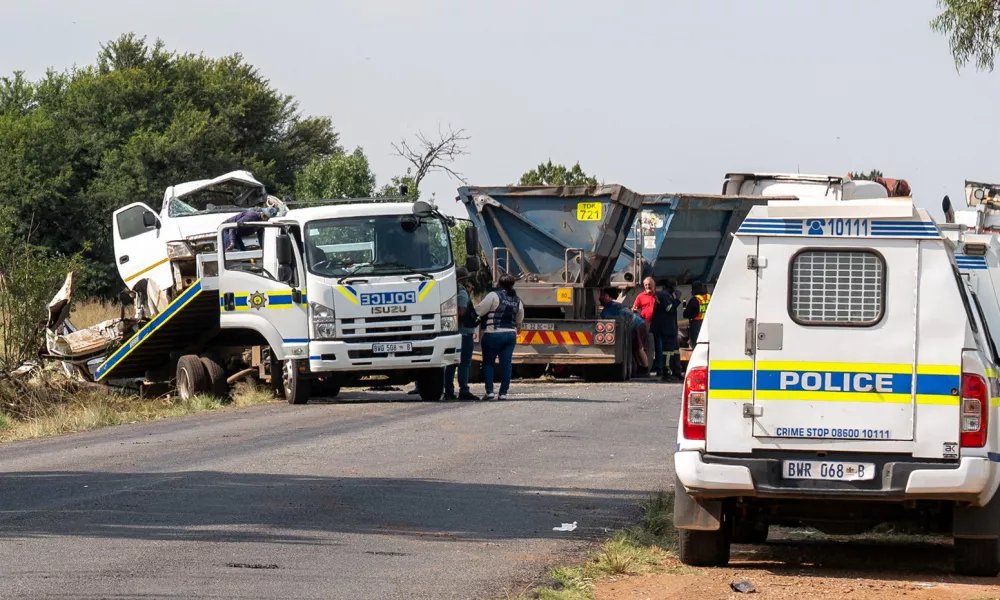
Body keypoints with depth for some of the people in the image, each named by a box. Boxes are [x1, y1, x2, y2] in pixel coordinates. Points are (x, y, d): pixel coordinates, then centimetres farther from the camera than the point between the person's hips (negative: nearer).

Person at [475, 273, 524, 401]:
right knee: (506, 364, 6)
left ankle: (489, 391, -3)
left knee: (488, 363, 5)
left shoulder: (494, 296, -11)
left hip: (493, 334, -5)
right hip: (511, 334, 5)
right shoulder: (517, 300, 8)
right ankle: (503, 392, 4)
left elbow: (479, 311, -12)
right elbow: (519, 320, 19)